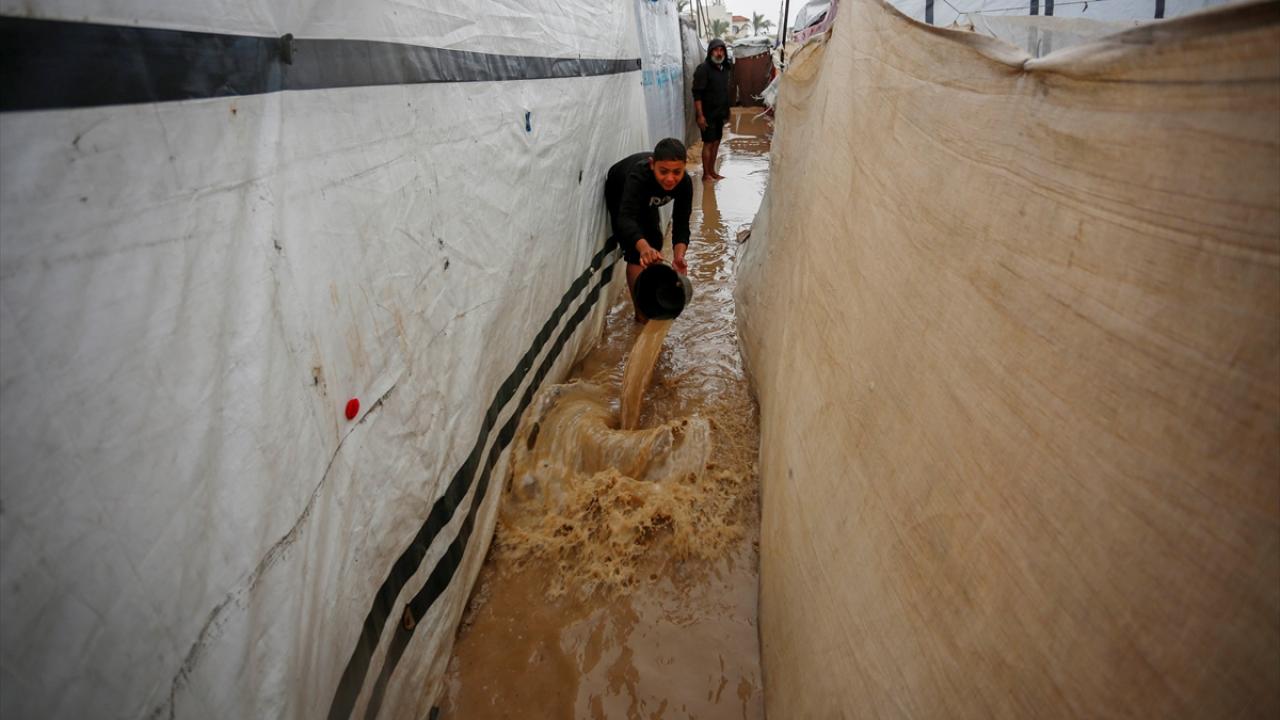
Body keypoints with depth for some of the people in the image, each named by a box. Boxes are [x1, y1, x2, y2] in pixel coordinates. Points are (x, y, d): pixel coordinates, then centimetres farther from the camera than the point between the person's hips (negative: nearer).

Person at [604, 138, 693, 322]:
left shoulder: (684, 183, -33)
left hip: (644, 200, 6)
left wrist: (679, 256, -51)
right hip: (618, 195, -6)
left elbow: (681, 224, -32)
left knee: (655, 242, 18)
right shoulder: (638, 176, -47)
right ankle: (642, 313, -5)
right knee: (636, 252, -17)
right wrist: (644, 247, -79)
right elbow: (626, 218, -59)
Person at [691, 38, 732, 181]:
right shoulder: (703, 69, -13)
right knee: (708, 143, -4)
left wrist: (726, 112, 16)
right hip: (708, 115, -7)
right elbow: (697, 94, -17)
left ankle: (712, 171, 21)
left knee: (716, 142, 11)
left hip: (719, 114, 7)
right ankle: (706, 175, 3)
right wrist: (700, 115, -22)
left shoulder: (724, 68, 11)